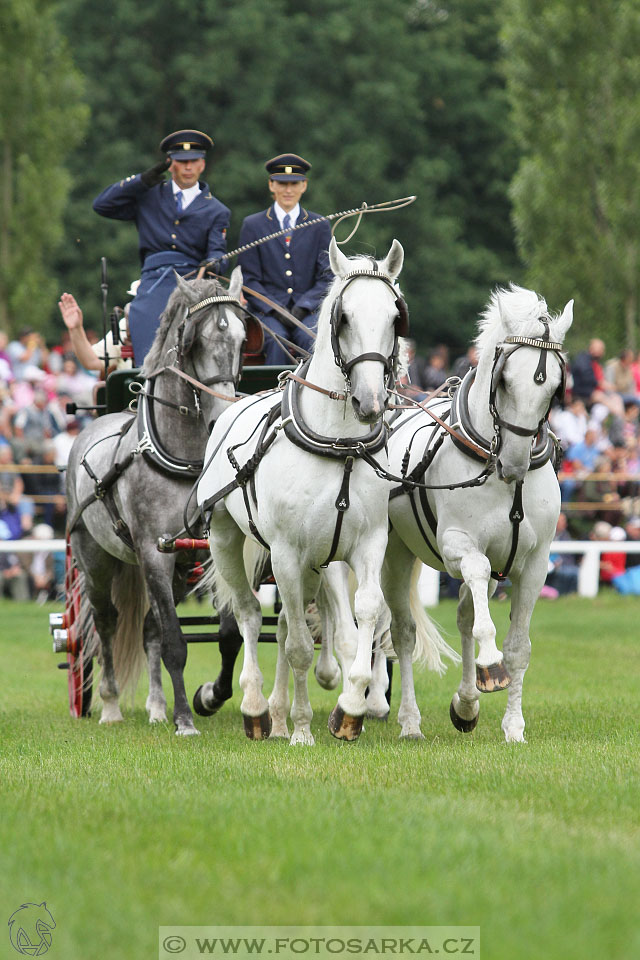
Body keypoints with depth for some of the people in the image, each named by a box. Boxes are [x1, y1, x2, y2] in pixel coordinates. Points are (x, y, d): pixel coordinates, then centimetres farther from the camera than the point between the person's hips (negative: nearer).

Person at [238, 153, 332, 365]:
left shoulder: (320, 226, 13)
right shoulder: (252, 225, 10)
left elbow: (327, 276, 9)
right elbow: (249, 278, 5)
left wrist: (303, 307, -8)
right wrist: (274, 309, -10)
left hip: (307, 312, 1)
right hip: (267, 312, -1)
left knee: (314, 339, -31)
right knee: (276, 338, -32)